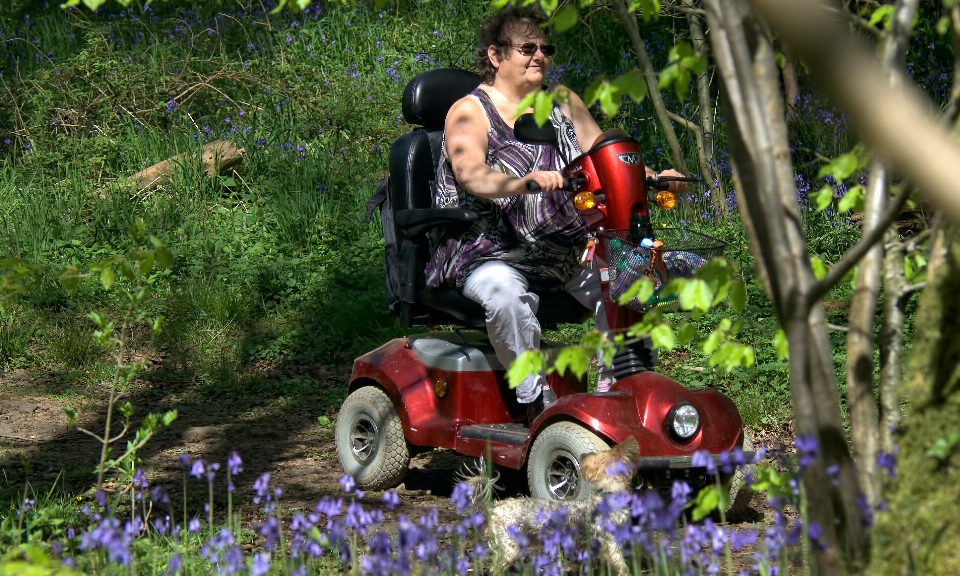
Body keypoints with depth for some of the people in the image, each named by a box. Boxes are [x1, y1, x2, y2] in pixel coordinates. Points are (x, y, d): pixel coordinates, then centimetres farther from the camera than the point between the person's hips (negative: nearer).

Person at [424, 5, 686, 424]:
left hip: (562, 248, 5)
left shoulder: (563, 103, 16)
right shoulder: (469, 112, -2)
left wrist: (652, 178, -11)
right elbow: (471, 174, -21)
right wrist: (524, 182, -41)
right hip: (491, 252, -5)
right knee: (503, 290, -38)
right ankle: (536, 401, -28)